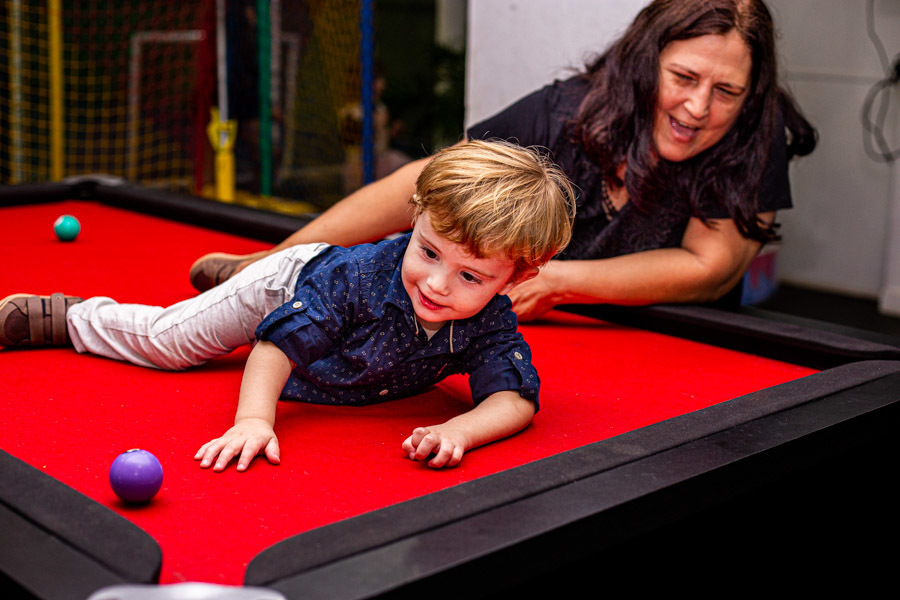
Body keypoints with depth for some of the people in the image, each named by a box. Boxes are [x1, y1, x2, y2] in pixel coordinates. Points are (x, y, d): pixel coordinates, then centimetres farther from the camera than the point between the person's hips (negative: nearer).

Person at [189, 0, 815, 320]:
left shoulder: (756, 139, -24)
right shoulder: (562, 114, -20)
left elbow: (710, 268, -25)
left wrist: (555, 280, -33)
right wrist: (274, 262, -19)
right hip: (530, 327, 2)